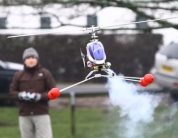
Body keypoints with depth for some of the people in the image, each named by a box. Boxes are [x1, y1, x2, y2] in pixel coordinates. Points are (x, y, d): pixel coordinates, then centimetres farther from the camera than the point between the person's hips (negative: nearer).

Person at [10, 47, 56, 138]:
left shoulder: (45, 73, 3)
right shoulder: (18, 75, 8)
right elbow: (12, 92, 10)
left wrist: (40, 96, -13)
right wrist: (20, 95, -11)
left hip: (42, 114, -2)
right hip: (24, 115, 2)